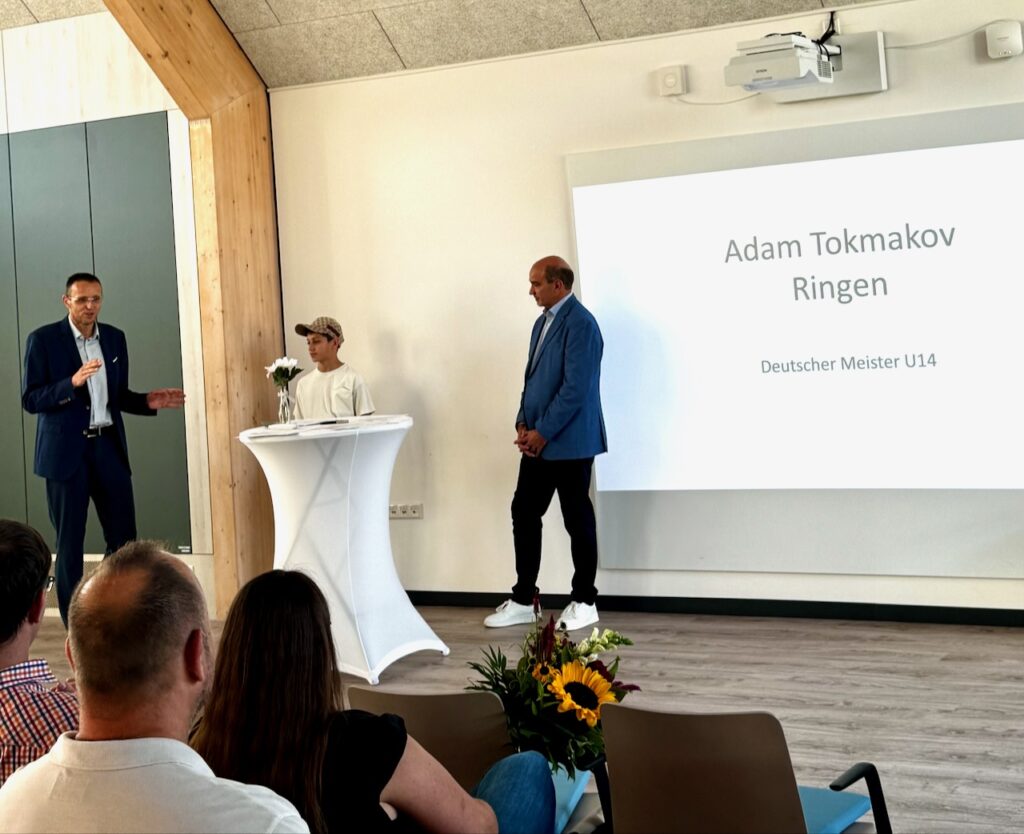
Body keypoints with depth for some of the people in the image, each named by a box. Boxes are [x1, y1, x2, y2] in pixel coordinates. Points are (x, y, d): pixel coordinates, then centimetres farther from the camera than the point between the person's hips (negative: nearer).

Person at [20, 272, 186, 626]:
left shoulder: (115, 338, 9)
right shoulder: (43, 340, -5)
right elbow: (30, 400, -10)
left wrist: (147, 401, -2)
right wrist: (71, 383, -24)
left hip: (108, 446, 4)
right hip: (66, 451, -4)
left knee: (123, 538, 4)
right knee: (69, 543, 4)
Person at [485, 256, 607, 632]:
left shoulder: (579, 323, -15)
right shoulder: (543, 322, 15)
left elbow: (576, 388, -20)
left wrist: (543, 432, -16)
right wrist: (523, 424, 5)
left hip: (569, 442, -9)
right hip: (537, 441, 9)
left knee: (577, 519, 1)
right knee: (524, 513, 9)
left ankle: (584, 602, 12)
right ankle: (523, 600, 17)